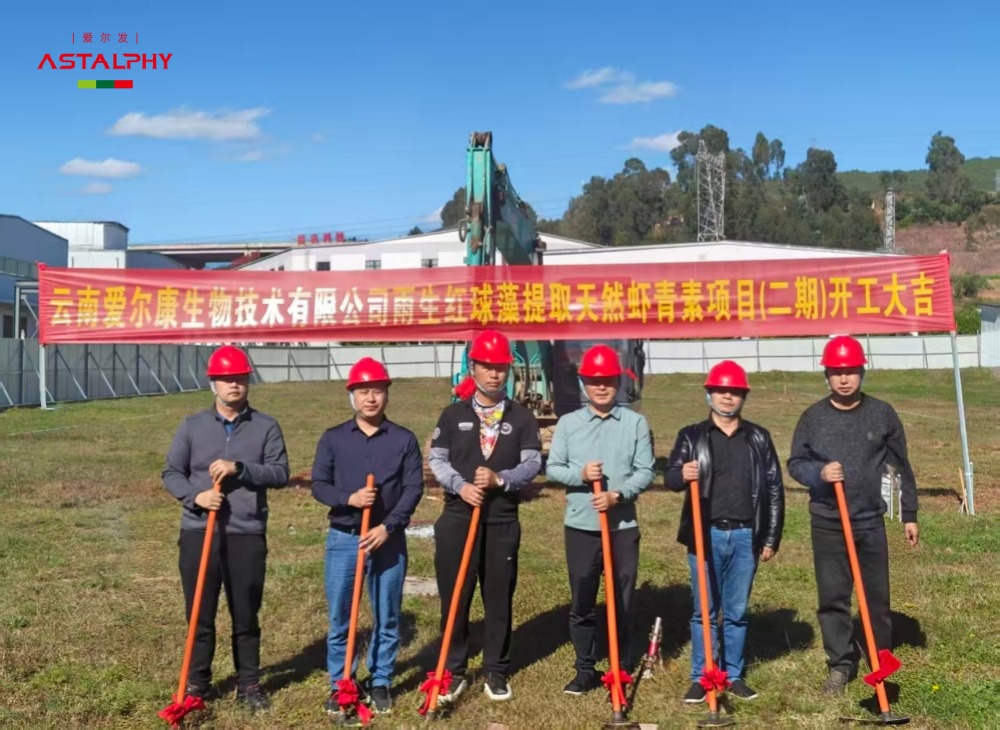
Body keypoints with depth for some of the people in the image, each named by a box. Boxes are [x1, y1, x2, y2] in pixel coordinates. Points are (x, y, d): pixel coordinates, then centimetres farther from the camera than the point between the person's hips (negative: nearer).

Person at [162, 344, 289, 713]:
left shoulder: (266, 427, 2)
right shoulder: (192, 425, 5)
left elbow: (280, 473, -5)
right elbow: (171, 472, 5)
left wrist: (239, 468, -19)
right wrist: (195, 495, -14)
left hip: (247, 534, 0)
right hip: (199, 532, 1)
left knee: (246, 614, 9)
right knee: (199, 613, 7)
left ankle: (249, 684, 22)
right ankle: (197, 684, 23)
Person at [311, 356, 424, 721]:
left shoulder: (404, 439, 2)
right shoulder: (333, 438, 3)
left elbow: (414, 488, -4)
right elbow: (318, 486, -1)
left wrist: (387, 527, -15)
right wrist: (349, 498, -20)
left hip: (389, 540, 0)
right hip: (344, 539, 0)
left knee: (386, 617, 8)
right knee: (339, 618, 6)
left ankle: (381, 684, 23)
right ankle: (339, 685, 20)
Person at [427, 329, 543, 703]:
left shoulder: (522, 417, 4)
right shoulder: (453, 414, 4)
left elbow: (532, 463, -3)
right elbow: (437, 459, 1)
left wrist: (500, 478, -20)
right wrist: (460, 486, -17)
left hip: (502, 521, 0)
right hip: (457, 517, 0)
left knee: (499, 598, 8)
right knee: (454, 597, 5)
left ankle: (496, 671, 21)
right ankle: (454, 671, 17)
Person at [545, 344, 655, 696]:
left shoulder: (636, 422, 1)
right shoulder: (568, 423, 3)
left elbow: (645, 471, -4)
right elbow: (552, 468, 2)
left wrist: (618, 495, -19)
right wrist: (580, 474, -17)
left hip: (623, 526, -1)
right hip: (580, 526, 1)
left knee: (622, 602, 8)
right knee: (582, 603, 8)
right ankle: (585, 669, 22)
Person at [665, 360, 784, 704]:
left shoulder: (759, 438, 7)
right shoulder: (691, 436, 3)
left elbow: (774, 489, 7)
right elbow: (670, 476, -4)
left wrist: (771, 538, 3)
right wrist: (682, 475, -29)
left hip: (746, 536, 1)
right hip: (706, 534, -1)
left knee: (737, 611, 10)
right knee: (704, 610, 5)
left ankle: (734, 675, 22)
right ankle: (701, 677, 14)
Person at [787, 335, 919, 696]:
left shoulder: (883, 414, 0)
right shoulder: (812, 417, -1)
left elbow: (901, 467, 6)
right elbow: (795, 463, 3)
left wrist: (909, 514, 6)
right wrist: (818, 473, -19)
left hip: (871, 521, 0)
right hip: (827, 524, 0)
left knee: (877, 595, 10)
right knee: (832, 597, 4)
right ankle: (839, 664, 17)